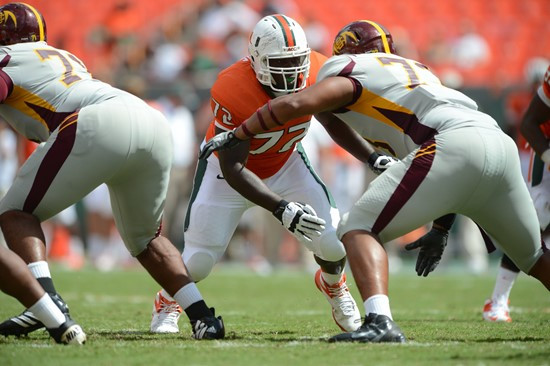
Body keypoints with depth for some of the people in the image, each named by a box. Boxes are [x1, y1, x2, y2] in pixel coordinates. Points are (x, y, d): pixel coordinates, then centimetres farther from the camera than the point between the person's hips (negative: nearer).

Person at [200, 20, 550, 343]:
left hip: (455, 147, -7)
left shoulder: (349, 70, 14)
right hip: (501, 142, 7)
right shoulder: (418, 71, 36)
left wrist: (235, 136, 12)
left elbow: (295, 104, -2)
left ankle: (380, 322, -21)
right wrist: (442, 228, 38)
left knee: (359, 228, 0)